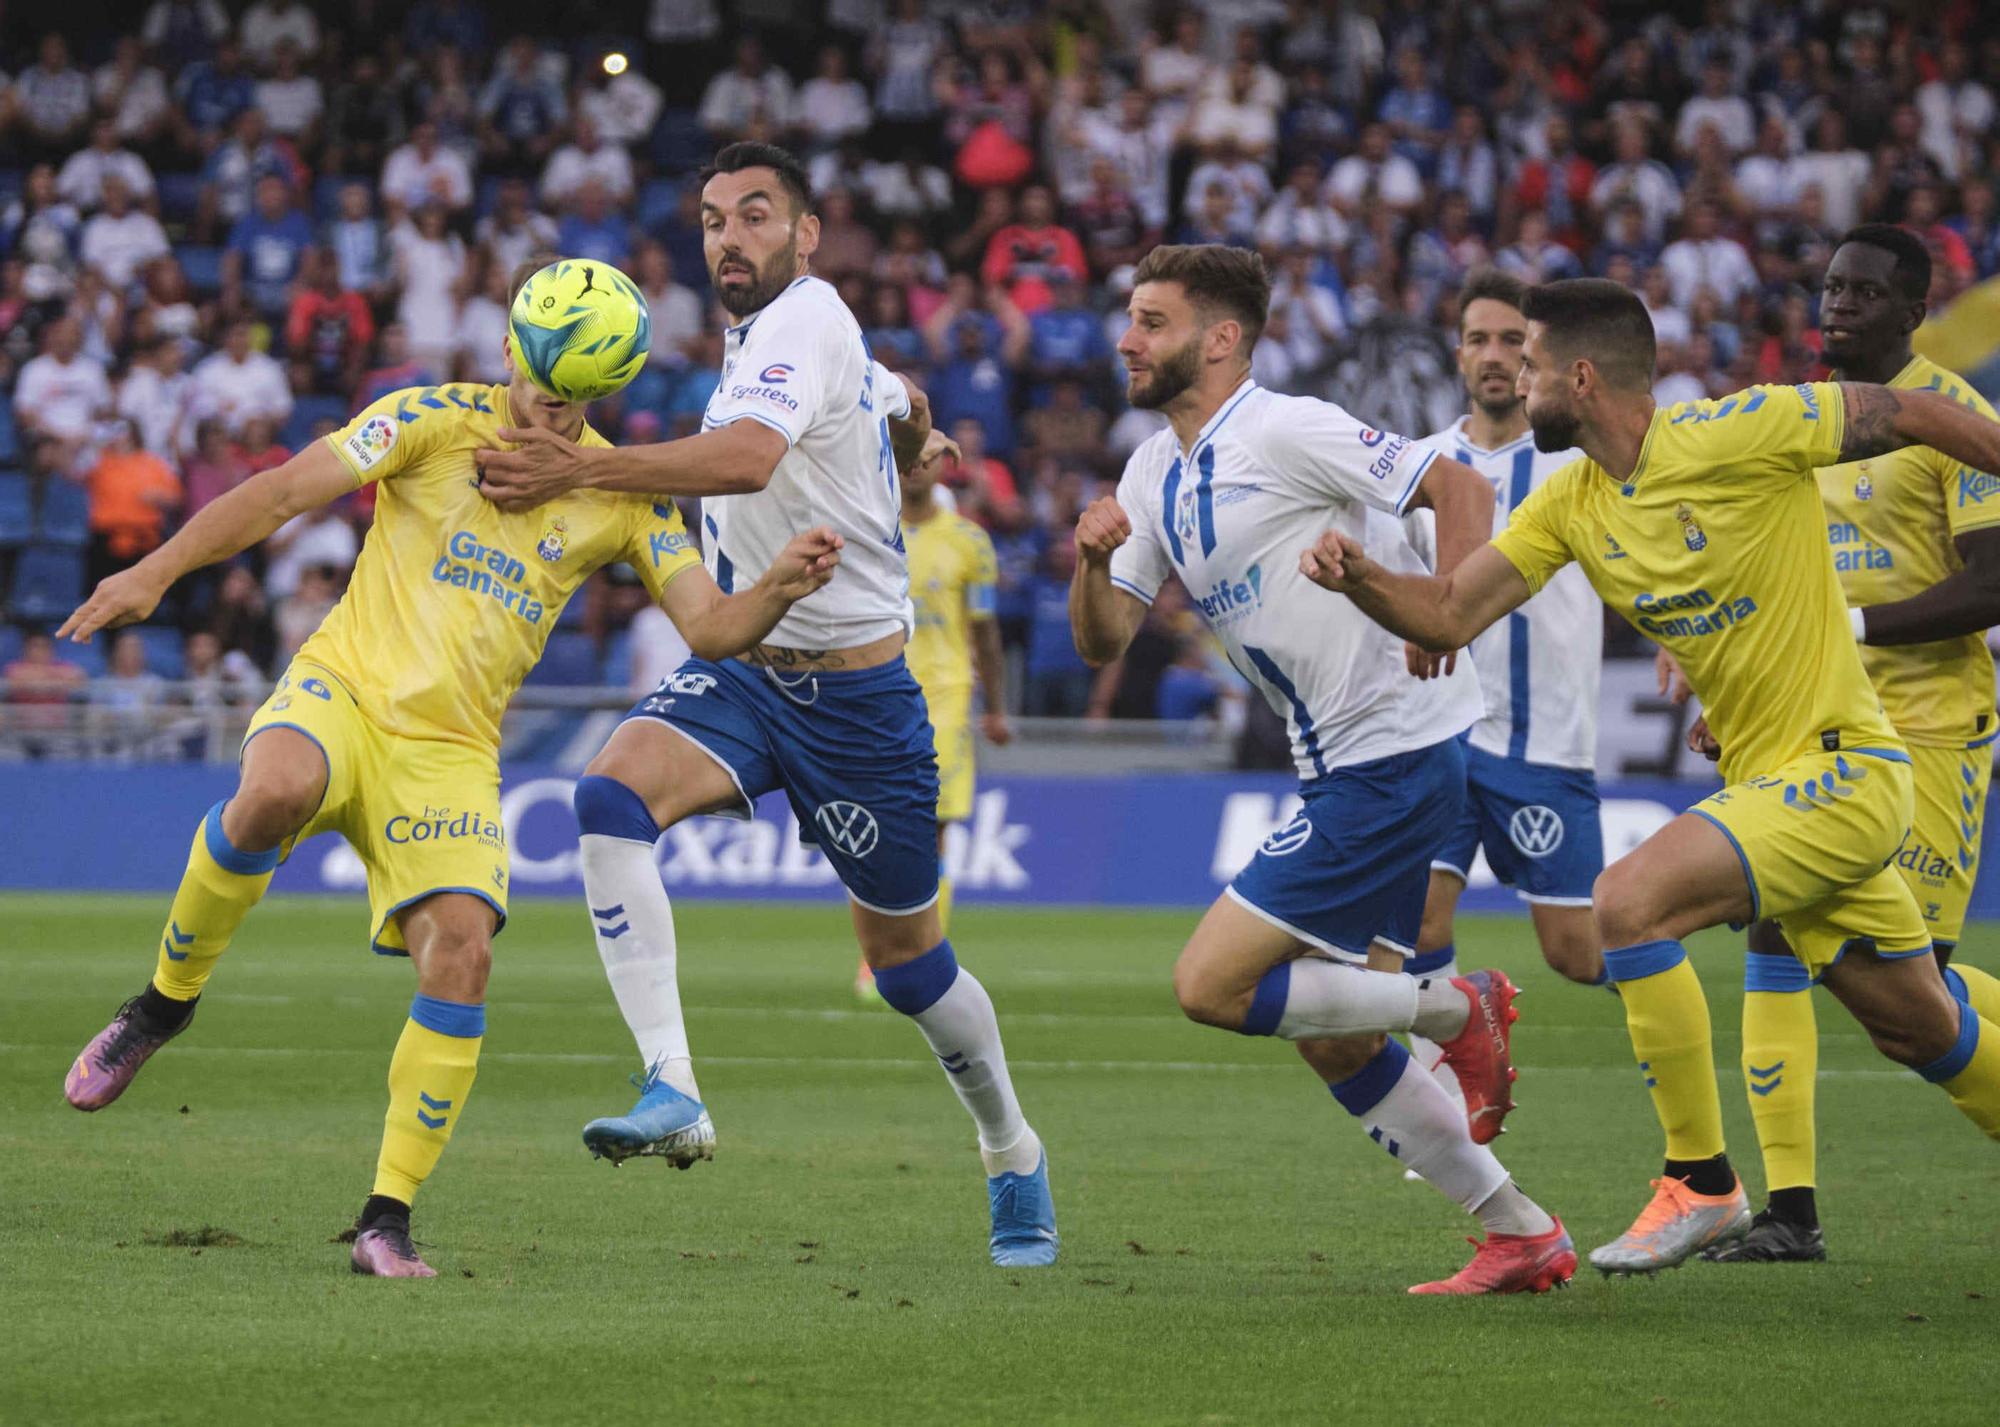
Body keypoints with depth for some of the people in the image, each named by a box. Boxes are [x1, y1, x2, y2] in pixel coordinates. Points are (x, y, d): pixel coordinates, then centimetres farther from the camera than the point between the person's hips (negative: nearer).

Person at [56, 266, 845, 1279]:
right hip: (342, 691, -3)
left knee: (461, 955, -17)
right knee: (273, 794, -36)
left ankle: (388, 1216, -5)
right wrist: (157, 570, -22)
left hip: (453, 749, 3)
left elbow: (709, 626, 2)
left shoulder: (620, 493, 7)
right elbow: (283, 492, -9)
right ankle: (166, 1001, -10)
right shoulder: (435, 423, -2)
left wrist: (777, 590, -21)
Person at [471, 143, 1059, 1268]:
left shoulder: (805, 320, -16)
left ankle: (1014, 1155, 32)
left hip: (856, 688, -7)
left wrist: (578, 471, -43)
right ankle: (674, 1095, -31)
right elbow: (907, 410, 29)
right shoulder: (759, 336, 9)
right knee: (615, 791, -24)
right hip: (745, 671, 7)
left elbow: (747, 457, -37)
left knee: (903, 952, 6)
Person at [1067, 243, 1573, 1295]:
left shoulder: (1285, 431, -12)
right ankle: (1522, 1236, 17)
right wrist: (1091, 559, -8)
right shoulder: (1156, 471, 14)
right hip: (1339, 770, 10)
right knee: (1332, 1043, 11)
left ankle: (1452, 1011, 0)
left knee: (1209, 986, -13)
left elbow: (1456, 487, -14)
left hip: (1393, 758, -10)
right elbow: (1102, 641, 12)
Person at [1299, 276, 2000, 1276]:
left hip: (1841, 770, -8)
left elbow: (1904, 415, -9)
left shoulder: (1734, 435, -18)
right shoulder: (1571, 505, 5)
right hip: (1766, 780, 8)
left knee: (1627, 904, -23)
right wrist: (1358, 578, -17)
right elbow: (1449, 613, 2)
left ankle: (1701, 1184, -13)